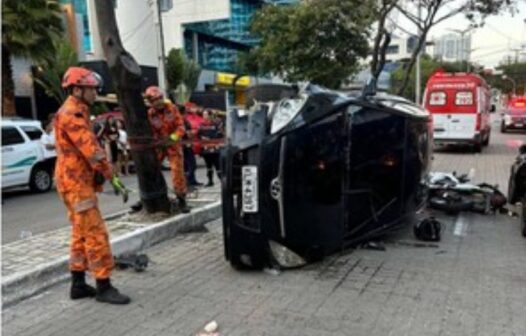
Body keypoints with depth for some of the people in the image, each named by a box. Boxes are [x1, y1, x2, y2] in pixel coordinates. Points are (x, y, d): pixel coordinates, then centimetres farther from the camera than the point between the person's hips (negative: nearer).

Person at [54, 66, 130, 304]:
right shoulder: (71, 114, -15)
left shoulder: (76, 113, 18)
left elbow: (87, 147, 14)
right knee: (96, 233, -9)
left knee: (81, 234, 13)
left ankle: (78, 284, 21)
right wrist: (111, 175, -17)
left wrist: (103, 174, 2)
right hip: (76, 182, -11)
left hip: (78, 181, 11)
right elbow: (91, 149, -22)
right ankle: (104, 287, -2)